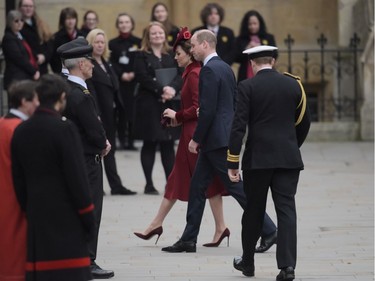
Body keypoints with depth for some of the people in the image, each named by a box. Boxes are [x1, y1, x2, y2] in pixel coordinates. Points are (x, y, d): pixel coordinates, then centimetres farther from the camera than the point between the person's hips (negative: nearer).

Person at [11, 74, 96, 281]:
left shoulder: (21, 131, 7)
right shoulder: (64, 128, -12)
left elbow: (18, 179, 11)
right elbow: (76, 176, -13)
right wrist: (88, 215, -6)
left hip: (36, 215, 6)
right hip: (66, 217, -6)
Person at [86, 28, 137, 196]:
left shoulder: (105, 63, 15)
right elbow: (90, 92, -17)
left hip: (109, 114, 8)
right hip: (98, 114, -8)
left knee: (109, 150, 10)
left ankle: (116, 186, 11)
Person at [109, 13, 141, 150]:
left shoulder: (138, 42, 6)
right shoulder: (113, 43, 6)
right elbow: (111, 63, 2)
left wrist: (133, 74, -11)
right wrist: (121, 74, -12)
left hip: (135, 82, 0)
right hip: (119, 82, 0)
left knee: (133, 111, -5)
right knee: (121, 111, -4)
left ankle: (131, 140, 1)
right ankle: (122, 139, 4)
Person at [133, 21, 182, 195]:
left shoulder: (170, 56, 12)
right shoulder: (142, 56, 1)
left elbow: (180, 76, 2)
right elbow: (143, 78, -11)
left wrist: (172, 90, -18)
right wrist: (162, 89, -20)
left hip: (168, 105, 3)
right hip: (149, 105, -3)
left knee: (168, 144, 3)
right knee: (149, 144, 2)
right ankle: (149, 184, 8)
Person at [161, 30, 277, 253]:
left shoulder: (209, 70, -16)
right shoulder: (225, 67, 14)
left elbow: (208, 109, -21)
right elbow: (235, 103, 18)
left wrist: (196, 139, -13)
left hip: (216, 139, -10)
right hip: (224, 136, 10)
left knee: (236, 186, -5)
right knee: (197, 186, 12)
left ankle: (269, 230, -2)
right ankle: (189, 240, 15)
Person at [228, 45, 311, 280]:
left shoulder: (248, 87, -4)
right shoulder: (293, 84, 6)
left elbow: (239, 126, -10)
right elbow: (304, 122, 12)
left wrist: (233, 163, -8)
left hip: (258, 158, -2)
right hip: (289, 159, 2)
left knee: (254, 211, 12)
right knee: (286, 210, -2)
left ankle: (248, 262, 25)